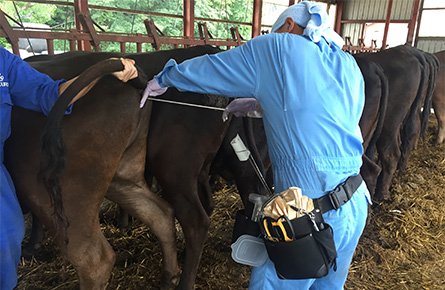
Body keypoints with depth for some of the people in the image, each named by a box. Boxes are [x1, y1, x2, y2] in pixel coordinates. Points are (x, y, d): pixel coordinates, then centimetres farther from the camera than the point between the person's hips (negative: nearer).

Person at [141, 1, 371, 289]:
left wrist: (164, 78, 17)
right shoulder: (351, 67, 11)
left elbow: (207, 69, 2)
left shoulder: (277, 48, -7)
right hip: (357, 208, 8)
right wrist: (263, 103, 24)